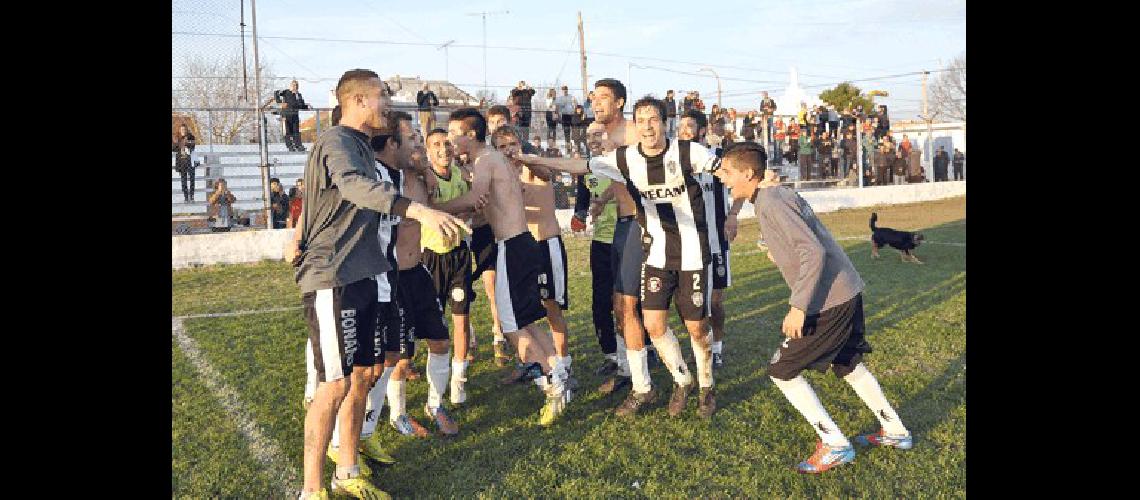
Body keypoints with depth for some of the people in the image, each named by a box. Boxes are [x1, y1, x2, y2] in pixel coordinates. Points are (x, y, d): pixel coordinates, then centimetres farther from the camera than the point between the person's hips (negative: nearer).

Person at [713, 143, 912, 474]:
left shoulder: (771, 202, -17)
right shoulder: (780, 193, 12)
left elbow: (813, 251, -24)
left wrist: (798, 306, -24)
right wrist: (782, 254, 27)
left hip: (829, 301, -10)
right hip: (848, 291, 10)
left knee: (781, 371, 2)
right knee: (847, 364, 26)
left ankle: (834, 446, 6)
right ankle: (895, 432, 36)